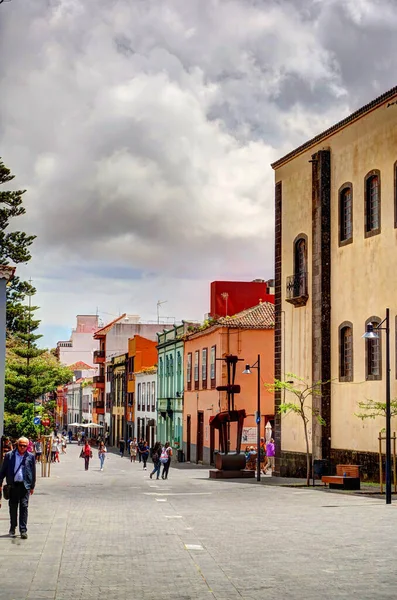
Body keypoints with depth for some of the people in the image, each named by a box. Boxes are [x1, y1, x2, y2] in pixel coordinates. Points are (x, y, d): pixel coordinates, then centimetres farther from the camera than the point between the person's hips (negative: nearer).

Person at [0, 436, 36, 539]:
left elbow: (33, 472, 9)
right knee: (13, 507, 9)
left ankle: (23, 530, -3)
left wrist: (32, 486, 9)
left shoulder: (30, 457, 4)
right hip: (13, 485, 1)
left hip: (25, 485, -1)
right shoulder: (9, 456, 4)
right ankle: (12, 528, 23)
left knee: (24, 507, -5)